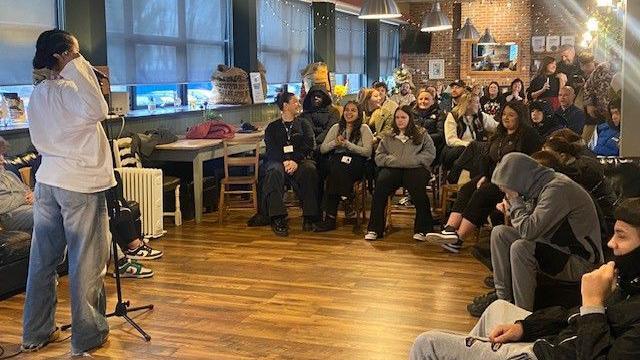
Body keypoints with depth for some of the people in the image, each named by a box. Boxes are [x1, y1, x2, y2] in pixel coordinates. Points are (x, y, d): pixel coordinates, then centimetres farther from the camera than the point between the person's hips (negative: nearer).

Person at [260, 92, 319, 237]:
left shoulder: (304, 124, 20)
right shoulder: (272, 127, 18)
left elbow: (309, 146, 3)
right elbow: (271, 149, 2)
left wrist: (295, 161, -16)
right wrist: (285, 161, -18)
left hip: (300, 160, 1)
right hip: (278, 161, 0)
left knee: (309, 169, -34)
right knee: (274, 171, -35)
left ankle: (309, 217, -31)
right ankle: (278, 218, -38)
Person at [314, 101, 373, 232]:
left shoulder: (364, 129, 11)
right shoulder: (336, 128, 21)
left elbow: (368, 152, -3)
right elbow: (322, 149, 15)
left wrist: (347, 144, -10)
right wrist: (335, 143, -5)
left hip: (356, 164, -3)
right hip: (337, 161, 3)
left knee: (337, 168, -36)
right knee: (335, 165, -36)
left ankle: (330, 217, -33)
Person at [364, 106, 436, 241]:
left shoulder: (421, 134, 19)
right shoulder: (388, 137, 26)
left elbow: (430, 153, 5)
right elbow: (379, 156, 14)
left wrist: (411, 161, -10)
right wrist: (394, 161, -6)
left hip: (414, 169, -2)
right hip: (392, 169, 2)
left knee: (417, 186, -36)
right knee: (381, 183, -31)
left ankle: (422, 229, -25)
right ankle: (374, 228, -27)